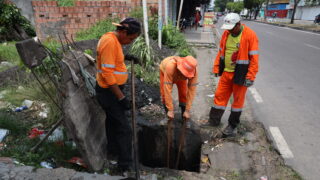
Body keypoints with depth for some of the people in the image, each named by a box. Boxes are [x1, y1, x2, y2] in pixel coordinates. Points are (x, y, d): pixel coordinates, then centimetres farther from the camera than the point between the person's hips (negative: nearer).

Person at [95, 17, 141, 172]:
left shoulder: (114, 39, 6)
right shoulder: (110, 41, -24)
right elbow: (107, 74, -28)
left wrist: (125, 57, 5)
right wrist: (121, 98, -25)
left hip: (111, 90, 10)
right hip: (109, 92, -10)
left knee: (113, 120, 25)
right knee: (124, 129, -3)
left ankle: (113, 148, 46)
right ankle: (126, 165, 12)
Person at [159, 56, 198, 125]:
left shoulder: (194, 72, -39)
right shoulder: (170, 66, -49)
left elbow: (191, 90, -33)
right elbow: (167, 89, -46)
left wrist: (187, 110, -31)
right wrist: (170, 110, -42)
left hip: (180, 76, 2)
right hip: (165, 71, -1)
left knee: (183, 94, -10)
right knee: (164, 93, -12)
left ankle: (185, 117, 7)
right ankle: (168, 117, 6)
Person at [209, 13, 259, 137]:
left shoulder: (250, 35, -13)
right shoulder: (226, 33, 4)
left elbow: (254, 58, -14)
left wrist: (250, 77, -16)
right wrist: (216, 68, 10)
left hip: (240, 75, -5)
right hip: (226, 73, 5)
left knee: (238, 100, 9)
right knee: (219, 96, 11)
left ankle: (232, 125, 25)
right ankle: (213, 121, 26)